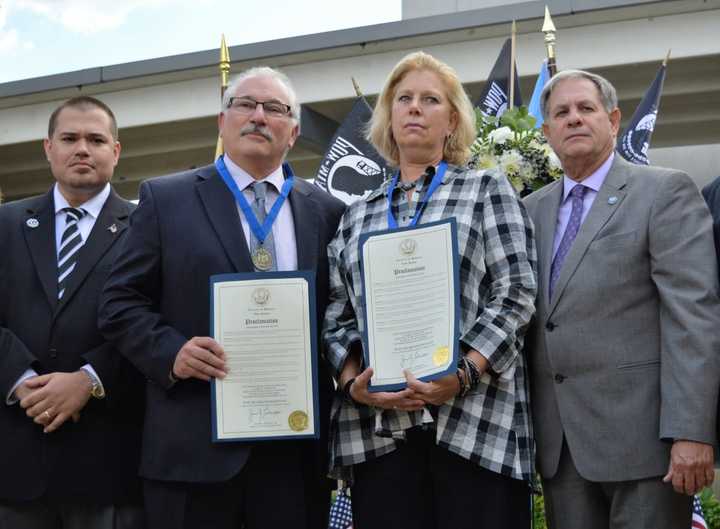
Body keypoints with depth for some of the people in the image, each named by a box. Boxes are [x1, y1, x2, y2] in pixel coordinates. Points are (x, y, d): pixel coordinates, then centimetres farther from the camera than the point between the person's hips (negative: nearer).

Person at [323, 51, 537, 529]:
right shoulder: (357, 215, 18)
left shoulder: (487, 191, 9)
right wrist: (354, 383, -6)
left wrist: (463, 375, -15)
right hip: (377, 430, 3)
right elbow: (337, 317, 13)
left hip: (475, 420, -2)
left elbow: (516, 294, -2)